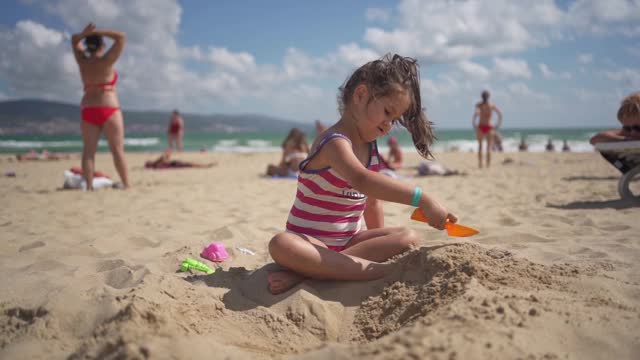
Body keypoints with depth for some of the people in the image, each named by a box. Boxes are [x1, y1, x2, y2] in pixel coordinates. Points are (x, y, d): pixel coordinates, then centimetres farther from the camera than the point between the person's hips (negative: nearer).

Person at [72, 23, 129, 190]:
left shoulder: (82, 61, 8)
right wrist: (99, 32, -3)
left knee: (89, 150, 1)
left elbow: (74, 40, 25)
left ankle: (89, 186, -5)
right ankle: (126, 185, -5)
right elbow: (121, 37, -5)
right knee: (118, 150, -3)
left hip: (87, 110, 5)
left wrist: (85, 33, 6)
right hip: (108, 110, -4)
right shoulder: (106, 61, -6)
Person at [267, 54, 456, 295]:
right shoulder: (335, 142, -21)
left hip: (349, 241, 8)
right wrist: (421, 199, -47)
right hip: (310, 241, -8)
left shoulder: (371, 148, 6)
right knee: (281, 245, -37)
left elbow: (372, 201, 13)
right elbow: (361, 179, -42)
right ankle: (386, 271, -39)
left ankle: (304, 271, -20)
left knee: (409, 238, -10)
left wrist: (380, 245, 9)